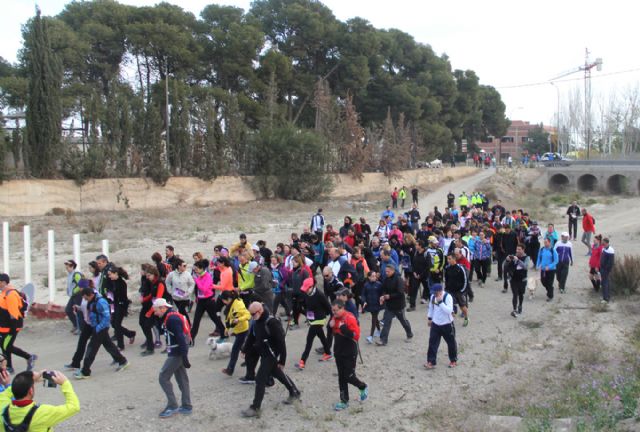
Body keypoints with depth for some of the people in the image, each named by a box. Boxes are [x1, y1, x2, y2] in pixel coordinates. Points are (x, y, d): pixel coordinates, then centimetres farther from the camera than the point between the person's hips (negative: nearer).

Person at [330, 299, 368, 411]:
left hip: (349, 354, -7)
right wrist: (331, 326, -4)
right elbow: (333, 332, 19)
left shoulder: (350, 318, -21)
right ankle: (344, 401, 19)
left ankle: (363, 388, 27)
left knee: (349, 376, -3)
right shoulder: (335, 318, 3)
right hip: (338, 352, 7)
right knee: (341, 377, 11)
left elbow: (356, 336, -26)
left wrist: (343, 328, -30)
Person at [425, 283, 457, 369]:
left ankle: (453, 360, 29)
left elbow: (449, 310, -30)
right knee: (432, 343, 0)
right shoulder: (433, 297, -1)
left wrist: (440, 302, -35)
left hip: (447, 324, -5)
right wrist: (430, 318, 16)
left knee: (451, 342, 10)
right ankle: (431, 361, 5)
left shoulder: (448, 297, -20)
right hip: (435, 324, 5)